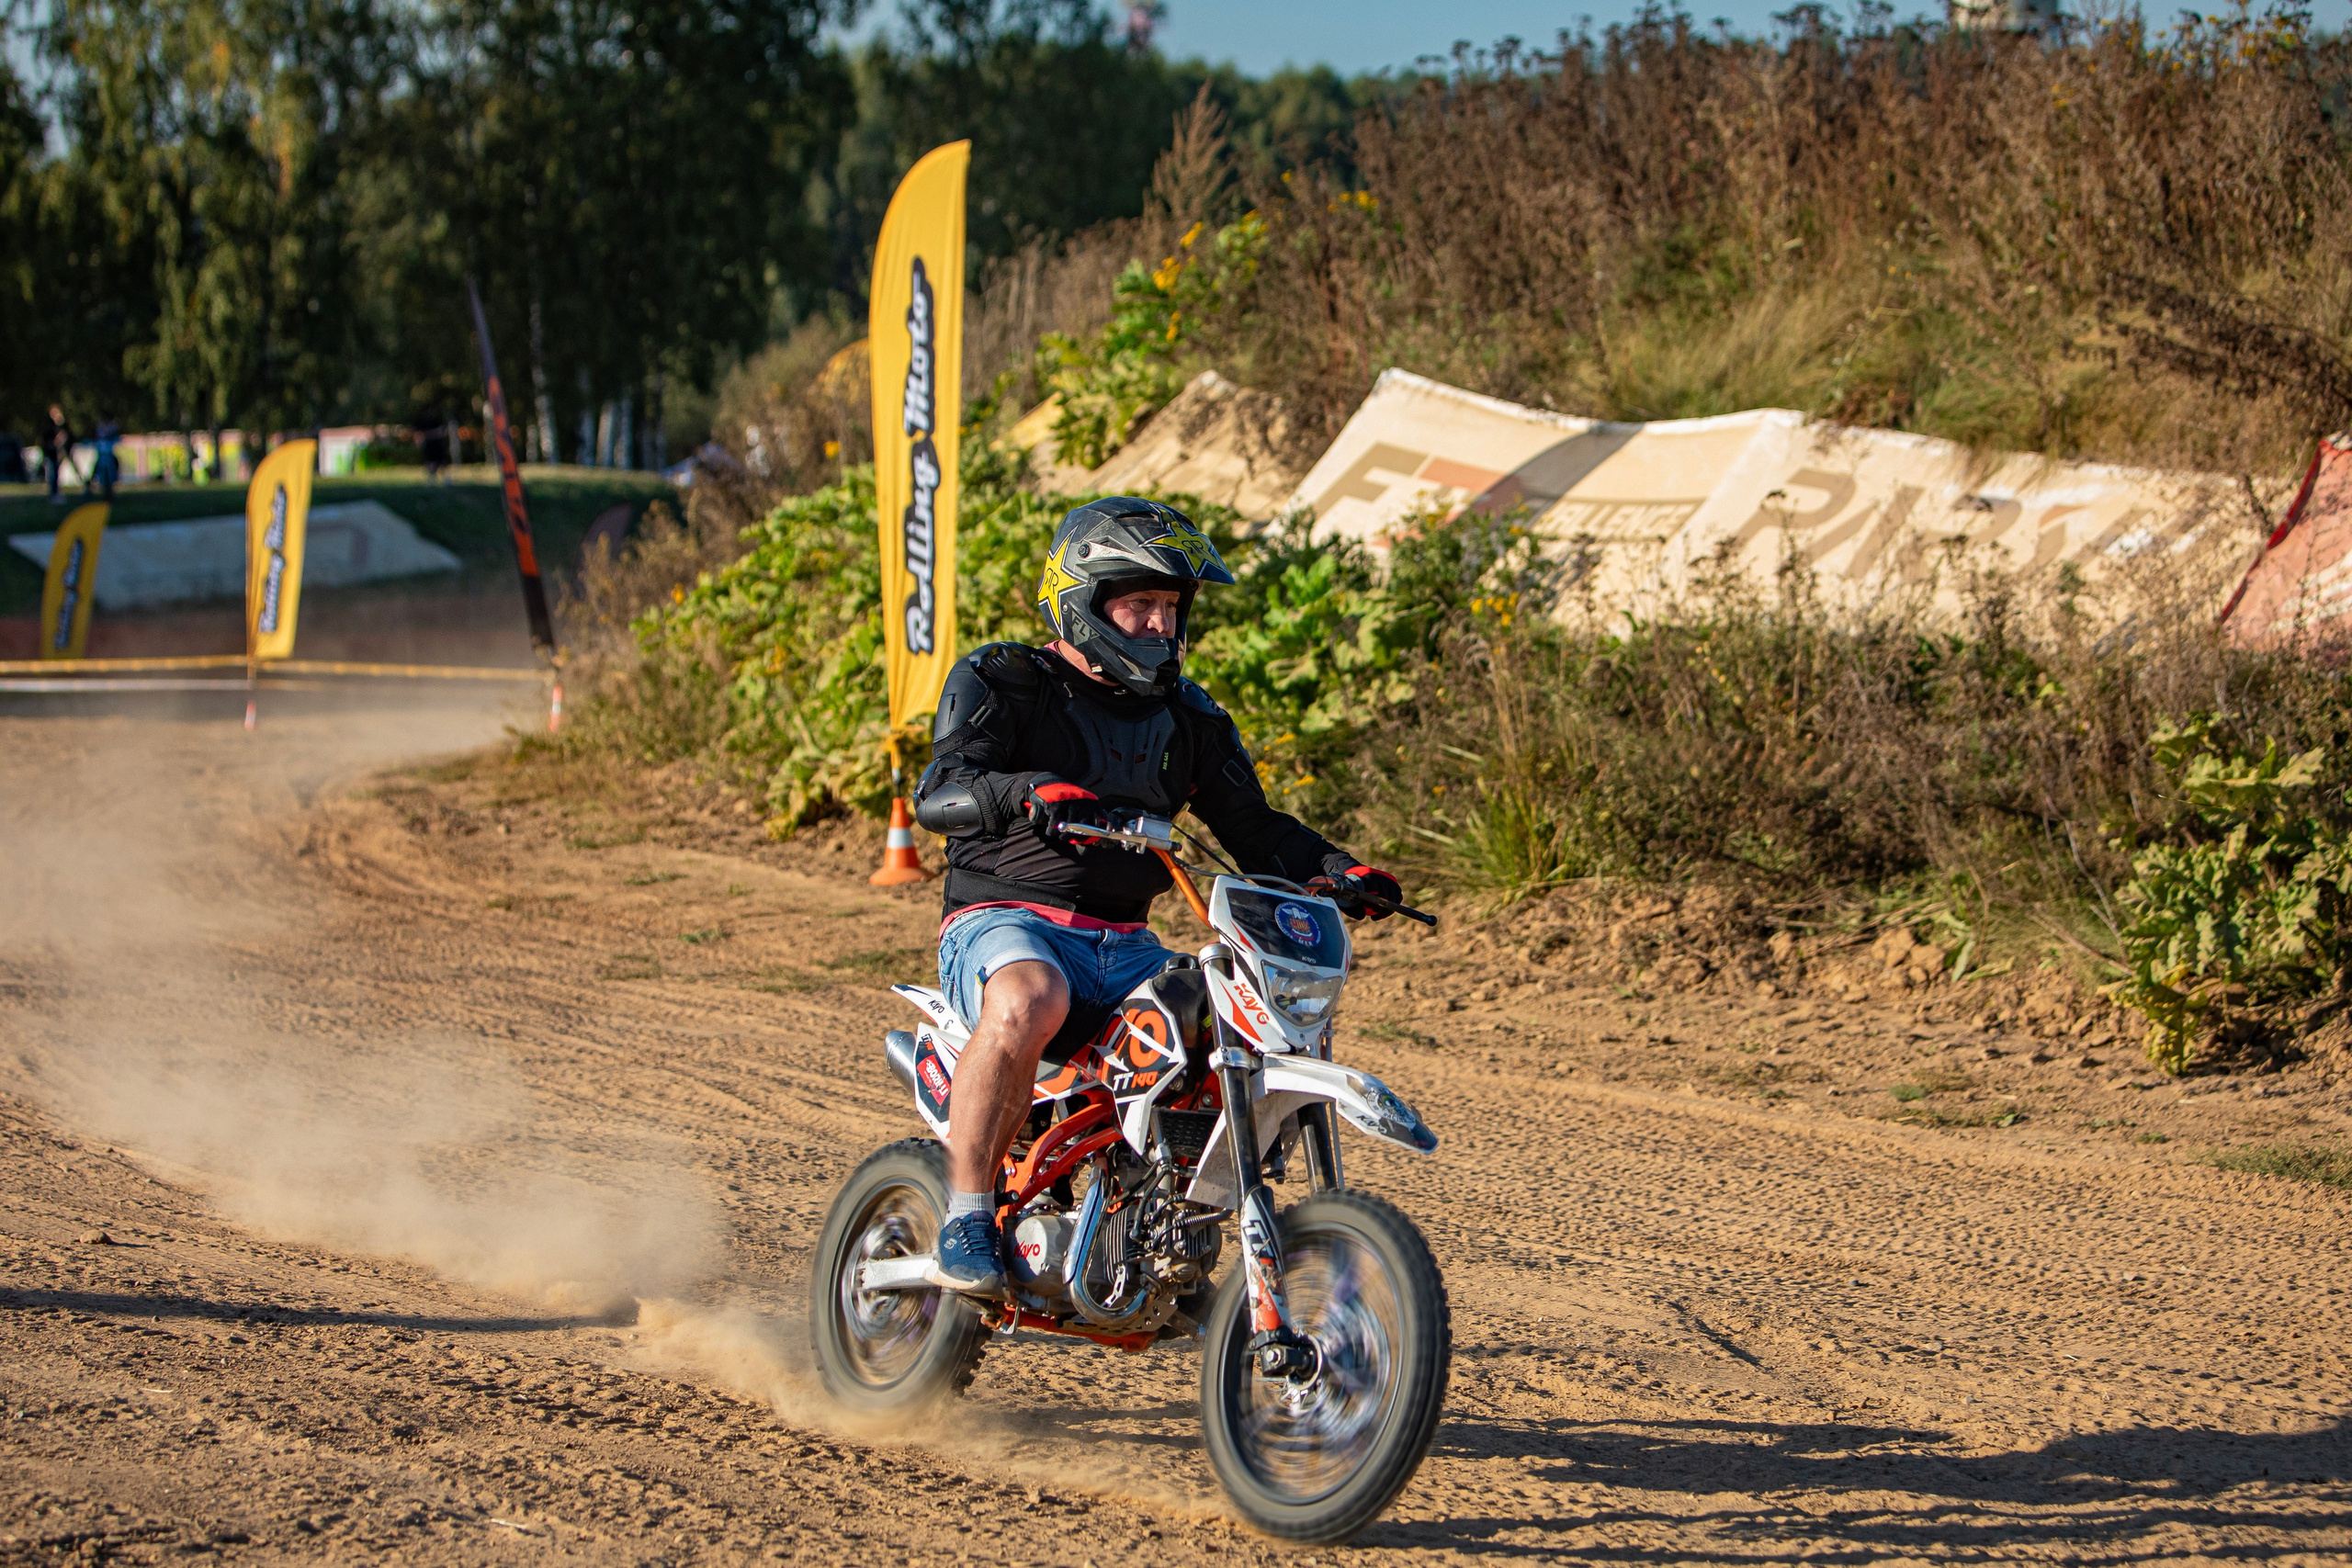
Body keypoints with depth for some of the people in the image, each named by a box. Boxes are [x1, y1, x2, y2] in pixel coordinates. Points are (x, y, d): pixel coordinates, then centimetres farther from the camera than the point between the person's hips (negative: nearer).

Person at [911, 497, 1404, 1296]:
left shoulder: (1188, 717, 16)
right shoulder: (997, 682, -2)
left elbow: (1252, 826, 17)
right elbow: (938, 794, -17)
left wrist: (1341, 872, -3)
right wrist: (1028, 793, -39)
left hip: (1124, 944, 6)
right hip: (1003, 924, -6)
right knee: (1027, 1003, -41)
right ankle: (966, 1216, -29)